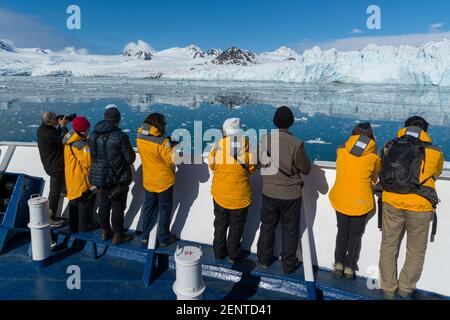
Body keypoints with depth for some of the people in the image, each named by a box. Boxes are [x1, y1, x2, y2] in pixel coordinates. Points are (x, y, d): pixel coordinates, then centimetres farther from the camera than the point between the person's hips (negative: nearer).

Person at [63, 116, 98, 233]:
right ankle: (85, 226, 18)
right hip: (83, 179, -9)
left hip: (71, 178, 9)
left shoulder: (68, 140, 5)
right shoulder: (81, 144, -24)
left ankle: (73, 225, 30)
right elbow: (89, 162, -24)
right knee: (86, 201, 7)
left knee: (74, 200, 19)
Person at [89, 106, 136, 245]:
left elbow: (93, 156, 8)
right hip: (118, 178, -6)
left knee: (104, 205, 17)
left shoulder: (93, 136, -1)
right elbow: (130, 159, -15)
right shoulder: (120, 136, -21)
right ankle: (118, 235, 16)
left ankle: (105, 232, 32)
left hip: (99, 176, 6)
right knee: (118, 206, 6)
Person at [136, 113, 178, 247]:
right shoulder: (162, 141, -27)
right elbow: (172, 159, -20)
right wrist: (174, 147, -5)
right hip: (164, 181, -5)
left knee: (149, 207, 21)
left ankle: (145, 236, 29)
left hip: (148, 181, 5)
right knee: (165, 209, 12)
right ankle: (164, 239, 22)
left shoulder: (139, 138, -7)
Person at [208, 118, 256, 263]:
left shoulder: (218, 145, -13)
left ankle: (219, 252, 31)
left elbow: (212, 166, 1)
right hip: (240, 193, -1)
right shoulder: (246, 144, -15)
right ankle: (233, 254, 25)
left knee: (220, 223, 19)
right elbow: (252, 168, -5)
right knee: (236, 224, 15)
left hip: (220, 192, 2)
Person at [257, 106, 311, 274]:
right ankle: (289, 264, 26)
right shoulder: (296, 143, -20)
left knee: (267, 226, 20)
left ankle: (264, 259, 34)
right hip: (290, 194, -3)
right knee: (290, 229, 14)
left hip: (269, 192, 3)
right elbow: (306, 169, -8)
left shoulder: (265, 140, -9)